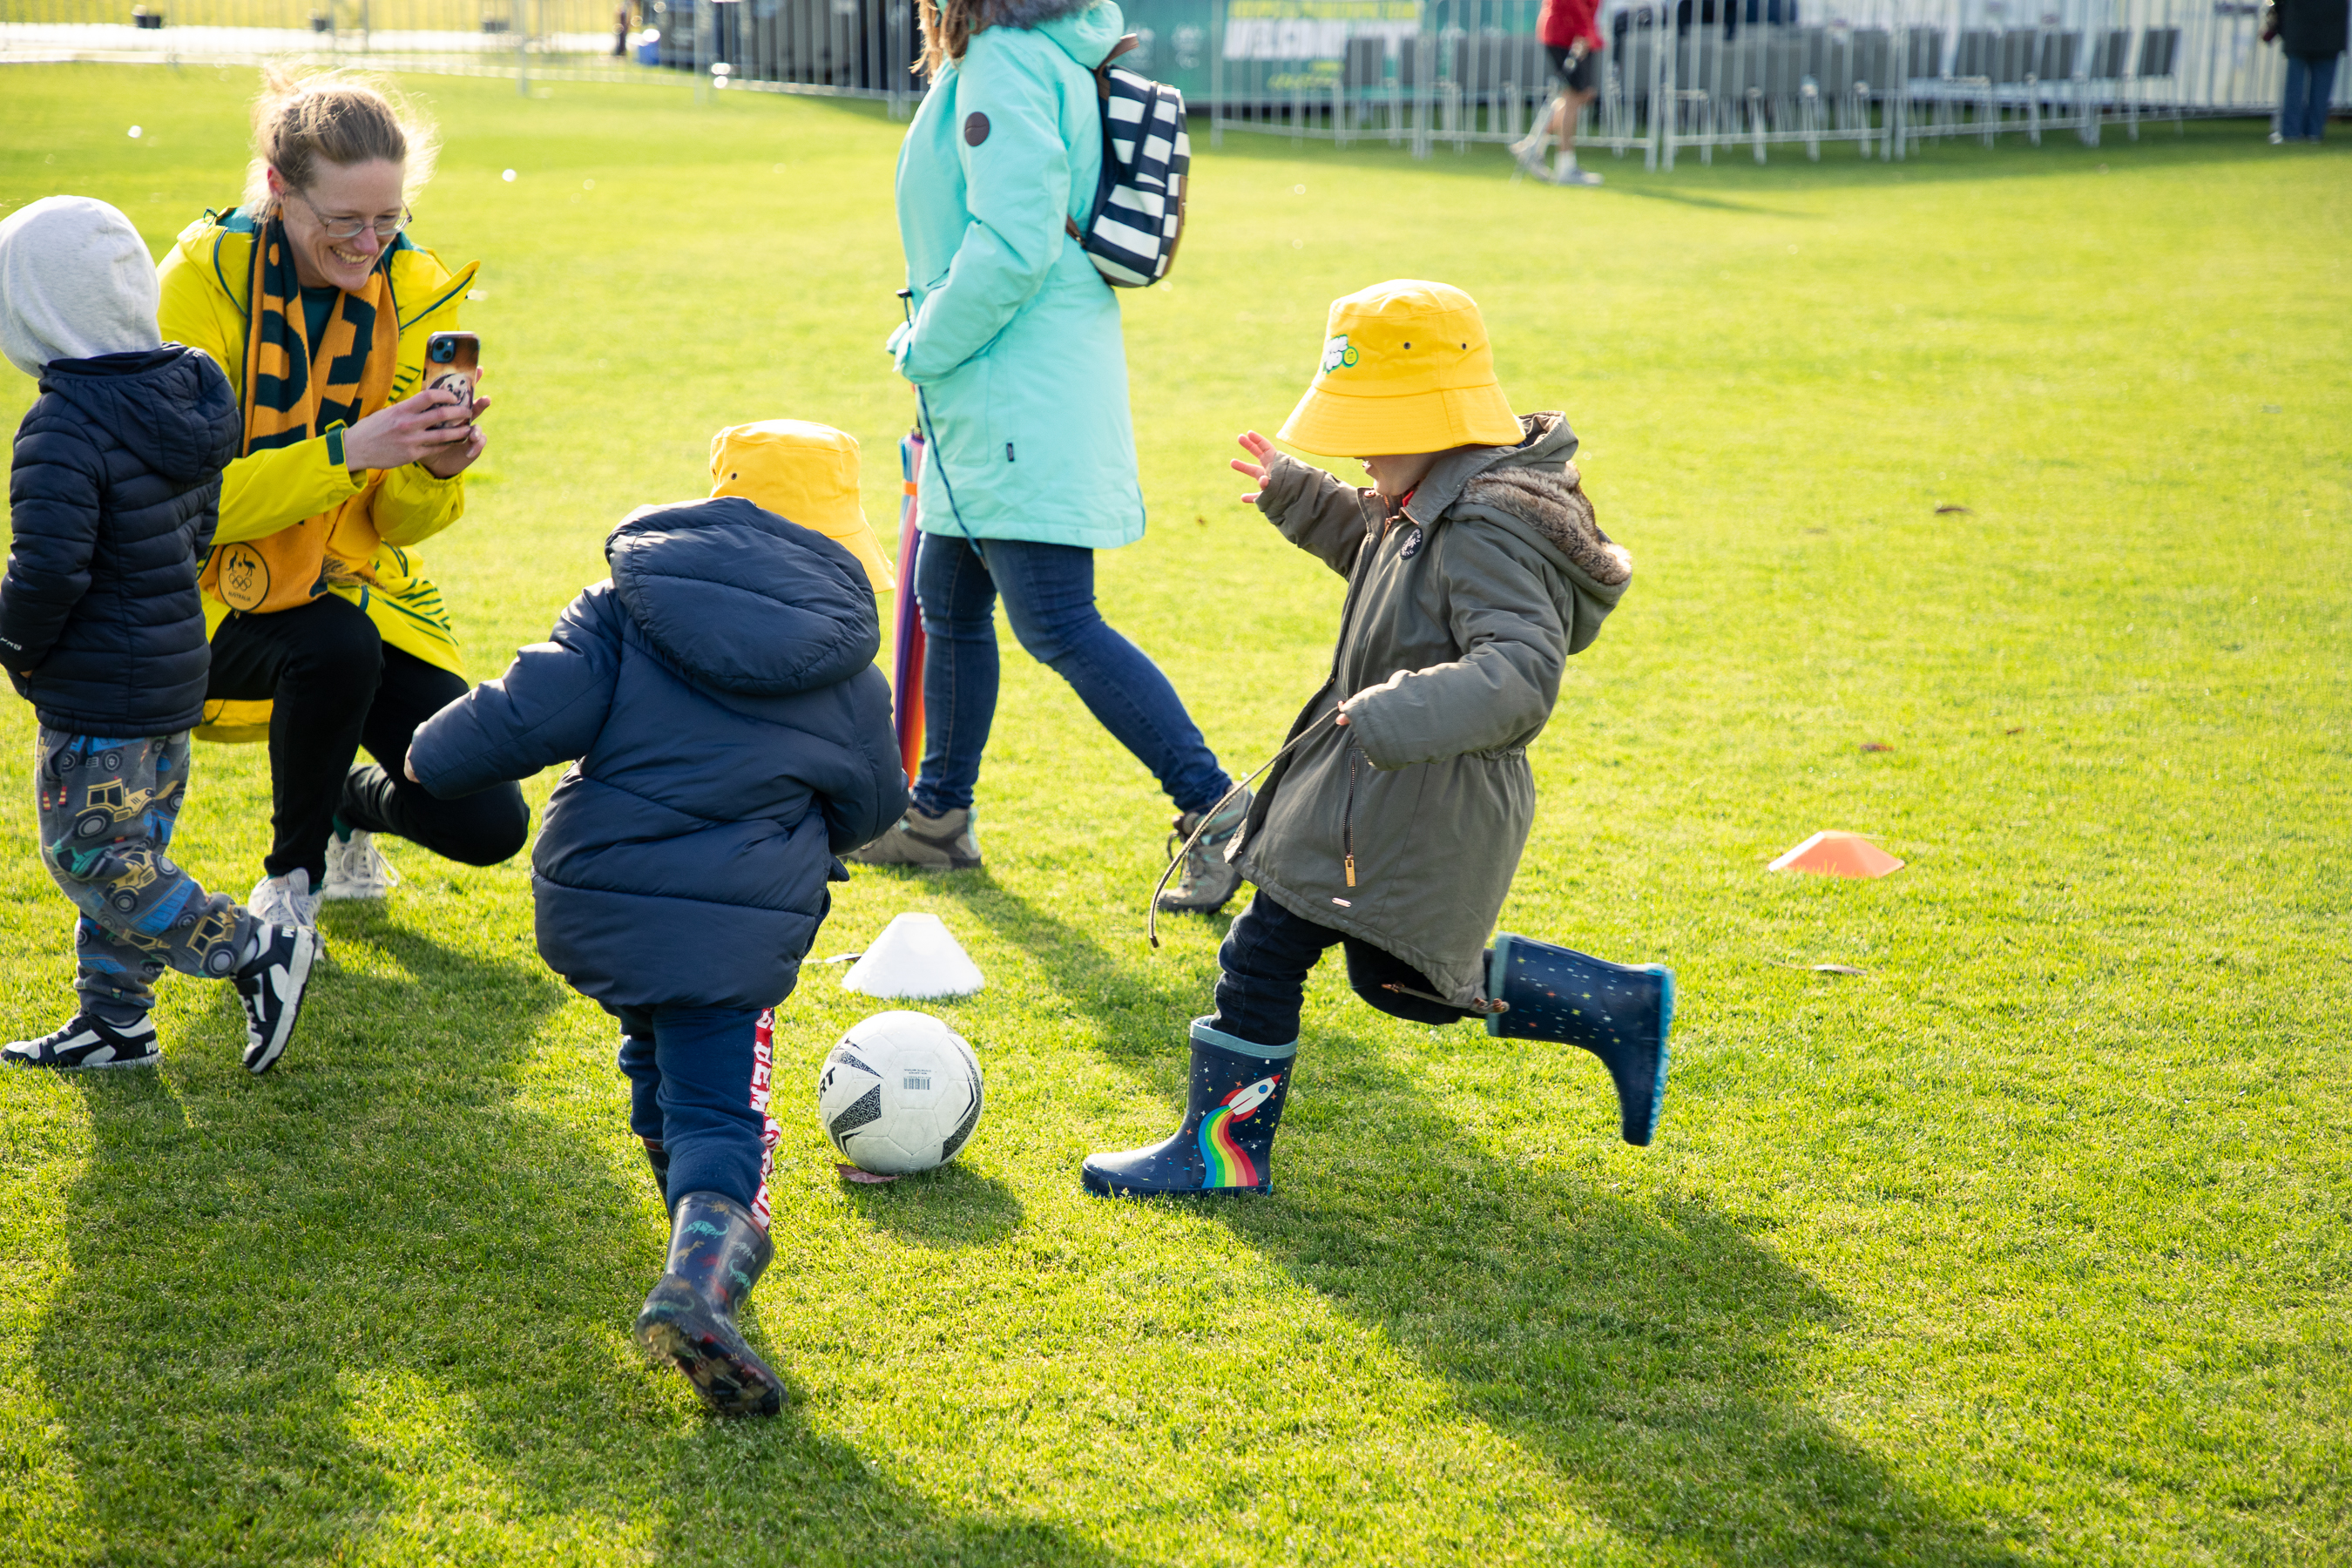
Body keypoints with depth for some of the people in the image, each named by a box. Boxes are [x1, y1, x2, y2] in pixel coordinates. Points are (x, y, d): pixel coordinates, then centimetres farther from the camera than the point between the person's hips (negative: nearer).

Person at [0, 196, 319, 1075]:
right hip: (173, 677, 9)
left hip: (98, 698, -9)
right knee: (127, 852, 16)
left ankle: (257, 953, -1)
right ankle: (114, 1020, 25)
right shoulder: (187, 394, 4)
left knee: (89, 857, 2)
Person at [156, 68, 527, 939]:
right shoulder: (205, 278, -16)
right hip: (220, 600, -3)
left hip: (359, 586, 3)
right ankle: (292, 872, -8)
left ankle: (351, 802, 25)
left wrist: (435, 472, -26)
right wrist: (347, 450, -33)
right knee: (339, 645, -37)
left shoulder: (416, 290, -5)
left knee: (487, 824, -12)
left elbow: (402, 524, -3)